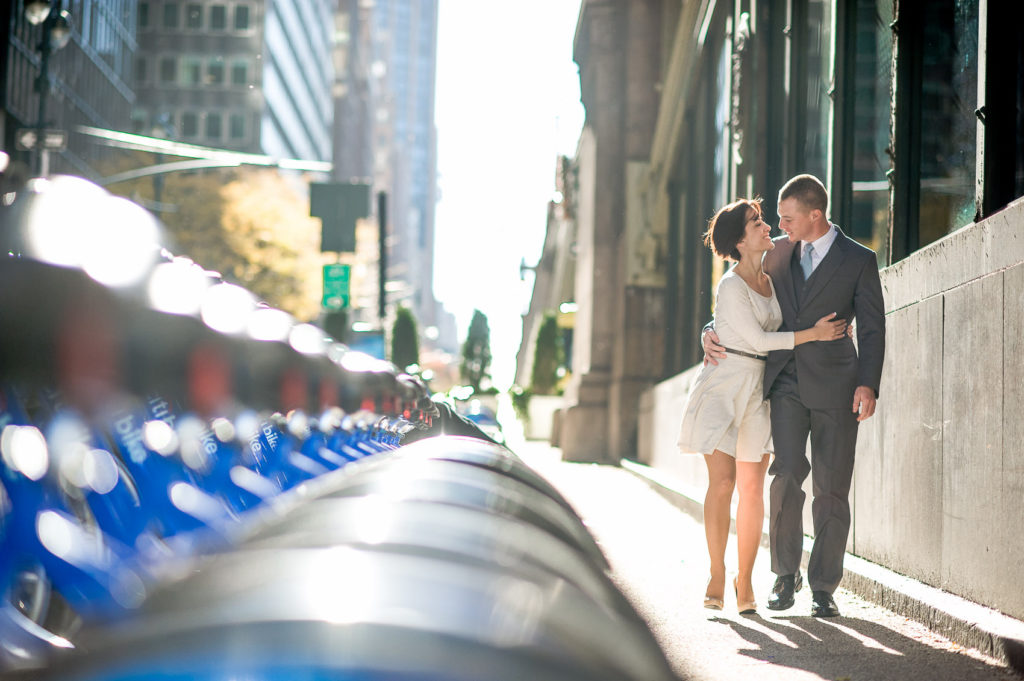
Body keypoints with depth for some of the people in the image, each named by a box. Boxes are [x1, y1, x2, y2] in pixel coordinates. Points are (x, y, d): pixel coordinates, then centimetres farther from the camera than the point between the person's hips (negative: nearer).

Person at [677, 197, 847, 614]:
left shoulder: (772, 278, 12)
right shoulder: (732, 286, -10)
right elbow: (758, 340, -12)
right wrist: (813, 335, -9)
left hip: (760, 387, 6)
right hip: (725, 384, -6)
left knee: (752, 487, 1)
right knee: (722, 482, -12)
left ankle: (745, 581, 9)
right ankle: (717, 576, -1)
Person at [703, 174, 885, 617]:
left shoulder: (859, 260, 0)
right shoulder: (778, 253, 11)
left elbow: (872, 327, -2)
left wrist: (868, 384, -15)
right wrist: (714, 332, -2)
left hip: (834, 385, -2)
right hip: (785, 381, 2)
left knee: (831, 488, 0)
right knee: (787, 473, -11)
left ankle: (823, 586, 9)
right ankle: (786, 573, 4)